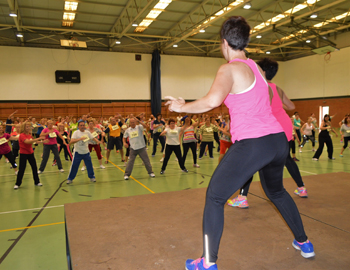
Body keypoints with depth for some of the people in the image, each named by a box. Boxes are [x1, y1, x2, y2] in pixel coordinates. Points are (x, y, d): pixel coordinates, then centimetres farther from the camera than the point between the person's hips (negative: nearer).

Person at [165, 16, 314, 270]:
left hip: (252, 144, -8)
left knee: (214, 198, 5)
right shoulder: (255, 67, 15)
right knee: (276, 192, 32)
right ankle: (304, 242, 46)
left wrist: (182, 107, -11)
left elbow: (212, 101, -26)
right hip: (279, 140, 8)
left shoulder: (230, 69, -8)